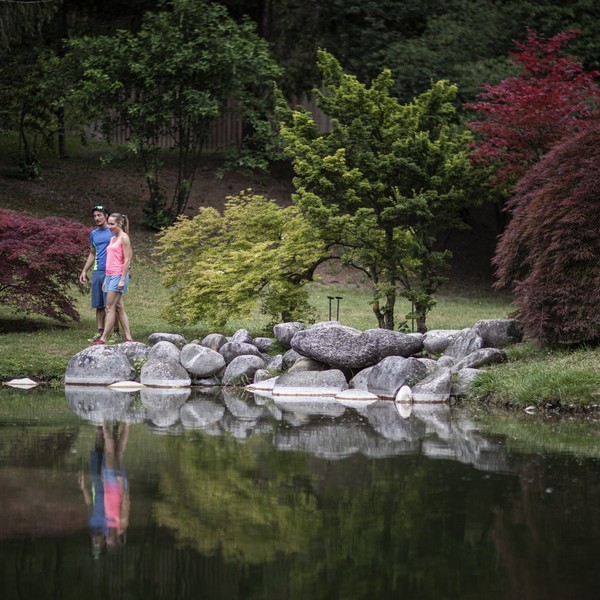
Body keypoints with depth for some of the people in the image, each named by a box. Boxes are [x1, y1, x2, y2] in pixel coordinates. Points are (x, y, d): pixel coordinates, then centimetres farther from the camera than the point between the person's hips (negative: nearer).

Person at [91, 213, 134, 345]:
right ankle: (128, 338, 6)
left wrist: (122, 279, -18)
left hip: (118, 276, -9)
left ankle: (103, 339, -10)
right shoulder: (112, 239, 18)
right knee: (119, 308, 6)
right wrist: (106, 279, 18)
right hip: (110, 276, 9)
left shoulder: (124, 238, -7)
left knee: (110, 308, -9)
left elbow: (127, 260, -13)